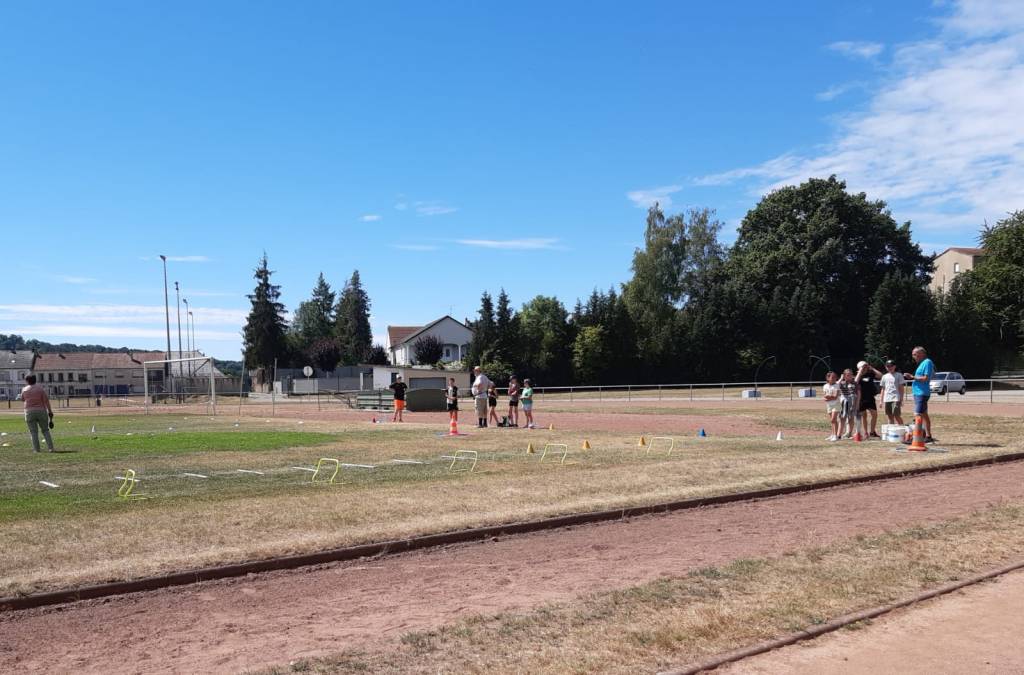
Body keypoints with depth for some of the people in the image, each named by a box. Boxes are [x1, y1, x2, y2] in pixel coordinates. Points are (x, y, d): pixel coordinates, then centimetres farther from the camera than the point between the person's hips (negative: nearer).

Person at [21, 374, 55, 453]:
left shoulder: (24, 389, 2)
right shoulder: (40, 388, -1)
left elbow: (22, 400, 20)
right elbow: (46, 400, -6)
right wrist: (50, 411, -2)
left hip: (29, 412, 0)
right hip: (41, 411, 0)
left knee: (33, 432, 4)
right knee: (45, 430, 6)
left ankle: (37, 449, -1)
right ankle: (50, 448, -2)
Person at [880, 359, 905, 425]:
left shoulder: (899, 375, 4)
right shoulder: (884, 376, 15)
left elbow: (901, 388, 1)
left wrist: (901, 399, -4)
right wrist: (881, 400, 13)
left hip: (896, 398, -4)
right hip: (887, 399, 5)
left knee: (897, 415, -13)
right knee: (890, 416, 6)